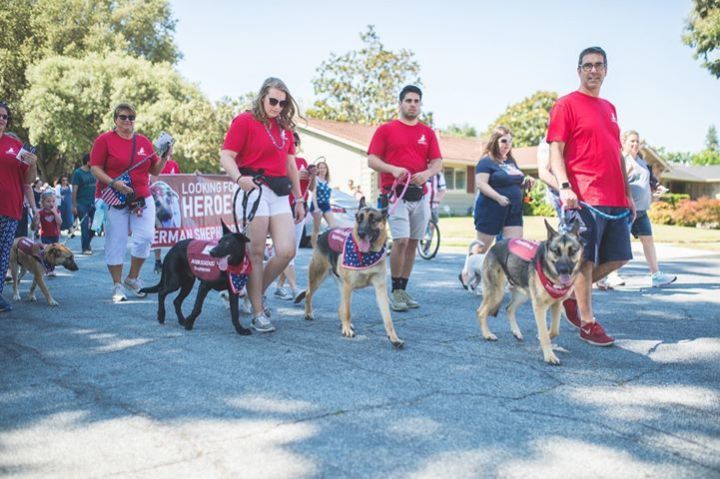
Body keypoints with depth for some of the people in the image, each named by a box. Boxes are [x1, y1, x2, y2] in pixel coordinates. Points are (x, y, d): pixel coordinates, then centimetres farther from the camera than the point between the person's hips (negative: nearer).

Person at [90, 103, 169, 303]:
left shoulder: (144, 142, 10)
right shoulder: (104, 140, -1)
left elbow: (155, 170, 15)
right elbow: (95, 168, -6)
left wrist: (165, 158, -3)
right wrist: (113, 183, -20)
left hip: (142, 198, 3)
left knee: (145, 237, -6)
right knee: (115, 242, 0)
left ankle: (132, 278, 15)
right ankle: (117, 286, 12)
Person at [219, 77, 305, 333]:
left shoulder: (284, 127, 17)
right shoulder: (244, 121, -2)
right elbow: (226, 156, -8)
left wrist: (299, 198, 19)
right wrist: (238, 178, -28)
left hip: (280, 194, 6)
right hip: (254, 190, -6)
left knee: (287, 251, -2)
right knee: (256, 253, -3)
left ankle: (258, 292, 22)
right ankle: (258, 314, 6)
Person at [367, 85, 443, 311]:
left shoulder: (428, 132, 14)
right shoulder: (386, 129, 5)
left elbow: (437, 162, 9)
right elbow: (372, 160, -1)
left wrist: (428, 172, -13)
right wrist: (393, 169, -18)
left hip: (420, 194, 4)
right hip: (395, 192, -4)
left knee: (413, 243, 6)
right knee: (401, 241, -13)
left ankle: (403, 290, 16)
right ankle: (396, 292, -1)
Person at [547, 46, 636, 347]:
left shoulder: (609, 108, 20)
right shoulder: (566, 105, -2)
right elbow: (555, 152, -8)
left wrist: (628, 193, 18)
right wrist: (564, 186, -22)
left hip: (615, 199, 8)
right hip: (584, 198, -8)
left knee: (617, 258, 10)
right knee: (586, 260, -2)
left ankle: (571, 292, 26)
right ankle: (588, 323, 8)